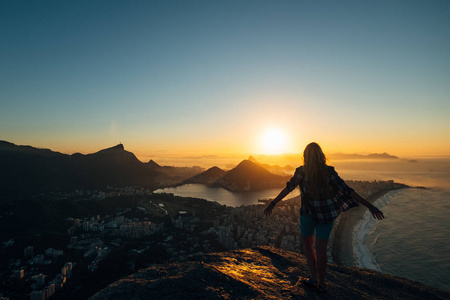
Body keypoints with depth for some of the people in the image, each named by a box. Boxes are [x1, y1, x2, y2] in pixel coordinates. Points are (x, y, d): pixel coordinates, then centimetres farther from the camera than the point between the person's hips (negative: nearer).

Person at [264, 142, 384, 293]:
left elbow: (288, 188, -6)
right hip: (327, 214, 2)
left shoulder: (301, 171, -12)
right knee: (321, 248, 13)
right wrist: (370, 206, -2)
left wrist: (272, 204, 3)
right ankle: (321, 283, 27)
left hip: (308, 213, -2)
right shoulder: (329, 171, -7)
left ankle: (313, 278, 17)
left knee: (307, 244, 21)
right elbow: (347, 190, -8)